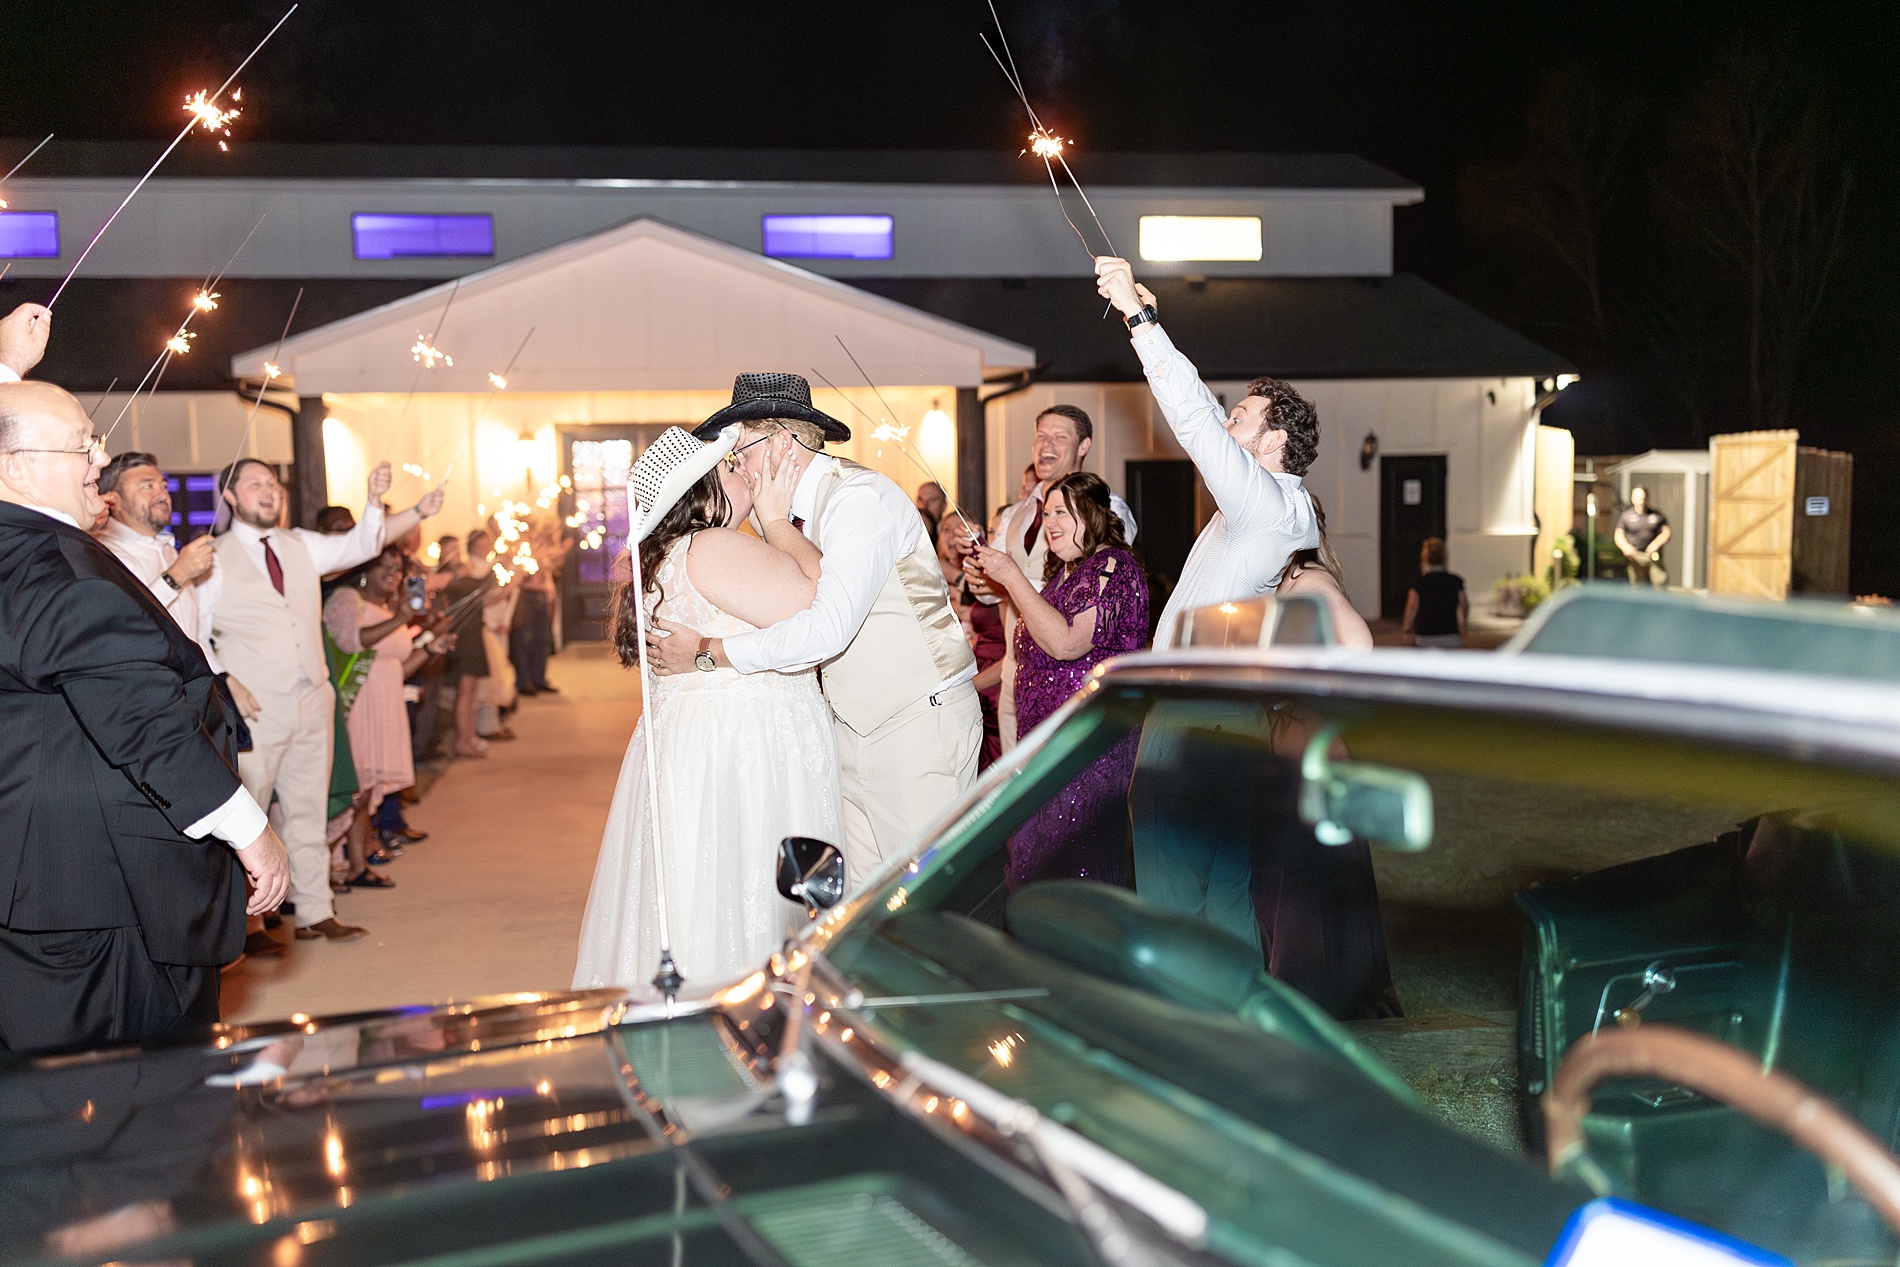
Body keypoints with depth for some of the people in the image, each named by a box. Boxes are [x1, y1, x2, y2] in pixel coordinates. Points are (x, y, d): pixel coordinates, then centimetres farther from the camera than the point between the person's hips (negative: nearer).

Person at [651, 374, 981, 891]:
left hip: (920, 723, -9)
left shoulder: (858, 498, -18)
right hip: (854, 726, 9)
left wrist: (707, 651, -21)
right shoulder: (792, 513, 11)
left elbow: (827, 630, -29)